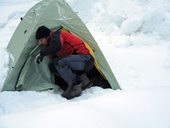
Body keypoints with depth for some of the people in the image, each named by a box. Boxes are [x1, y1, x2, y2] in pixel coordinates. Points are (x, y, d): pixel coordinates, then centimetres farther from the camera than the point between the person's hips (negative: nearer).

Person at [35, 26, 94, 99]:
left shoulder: (55, 35, -10)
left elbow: (57, 46, -33)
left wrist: (42, 53, -21)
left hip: (85, 58, -10)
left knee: (60, 62, -29)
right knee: (53, 66, 5)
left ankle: (75, 87, -15)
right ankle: (82, 79, 3)